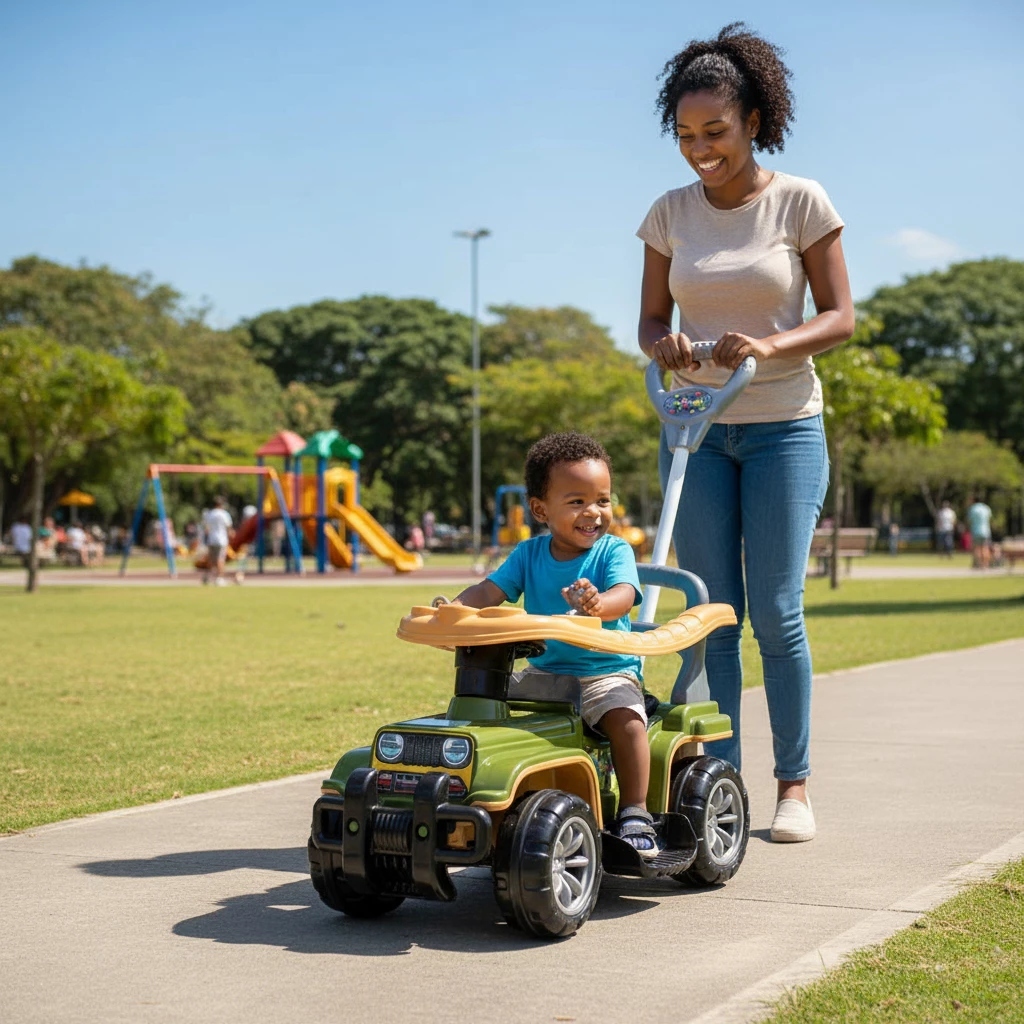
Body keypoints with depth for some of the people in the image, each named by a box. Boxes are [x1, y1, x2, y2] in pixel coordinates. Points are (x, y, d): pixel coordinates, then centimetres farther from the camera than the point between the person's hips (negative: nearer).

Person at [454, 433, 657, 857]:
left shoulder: (613, 551, -5)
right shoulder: (529, 554, 6)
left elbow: (624, 595, -24)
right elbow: (491, 589, -3)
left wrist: (598, 604, -48)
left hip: (606, 671, -4)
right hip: (543, 671, 4)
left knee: (625, 719, -30)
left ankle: (634, 814, -15)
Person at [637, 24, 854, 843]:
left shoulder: (801, 202, -4)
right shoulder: (670, 214, 4)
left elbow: (840, 318, -6)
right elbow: (651, 318, 8)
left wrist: (767, 346, -24)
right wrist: (663, 343, -16)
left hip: (784, 427, -3)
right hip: (696, 430, 3)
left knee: (775, 612, -5)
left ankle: (794, 784, 8)